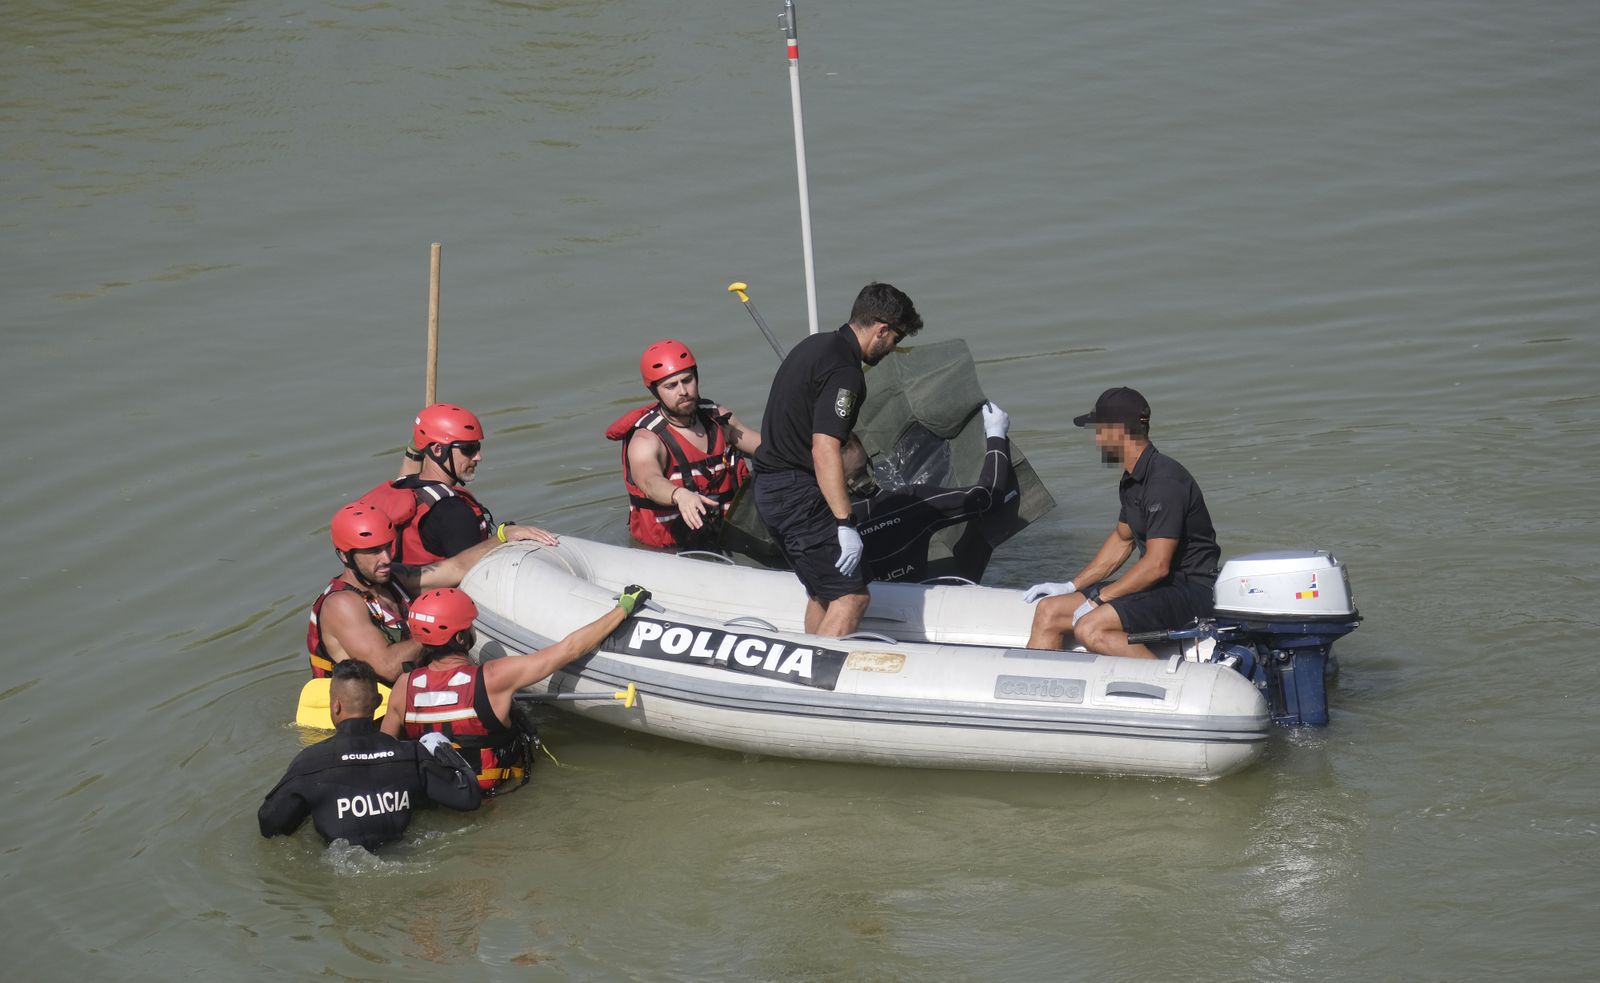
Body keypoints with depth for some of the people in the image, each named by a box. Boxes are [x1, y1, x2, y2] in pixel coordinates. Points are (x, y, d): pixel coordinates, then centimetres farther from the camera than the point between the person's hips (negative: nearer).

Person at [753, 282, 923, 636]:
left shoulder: (814, 345, 14)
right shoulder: (844, 371, -17)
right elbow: (824, 451, -26)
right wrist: (845, 524, -27)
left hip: (768, 488, 10)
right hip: (799, 496, -10)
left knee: (822, 592, 20)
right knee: (851, 597, -11)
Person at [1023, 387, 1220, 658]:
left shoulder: (1165, 481, -20)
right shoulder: (1133, 480, 12)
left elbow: (1157, 565, -23)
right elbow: (1122, 539, 26)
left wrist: (1099, 598, -16)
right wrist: (1070, 586, 19)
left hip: (1190, 590, -10)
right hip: (1157, 585, 10)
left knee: (1090, 628, -29)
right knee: (1048, 611, 3)